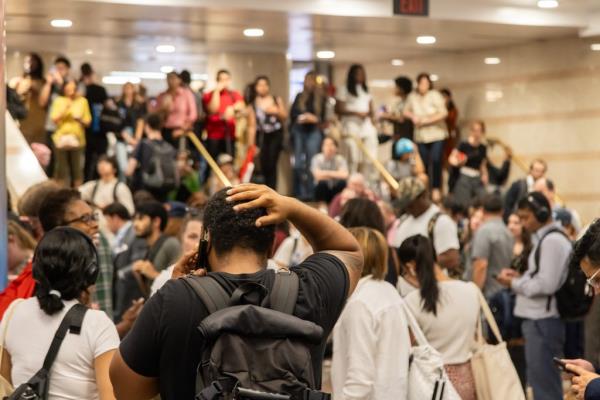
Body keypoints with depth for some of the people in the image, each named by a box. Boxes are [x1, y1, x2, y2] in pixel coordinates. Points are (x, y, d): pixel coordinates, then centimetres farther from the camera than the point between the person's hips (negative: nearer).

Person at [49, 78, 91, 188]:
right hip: (61, 138, -1)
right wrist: (65, 108, -17)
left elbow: (88, 122, 7)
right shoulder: (59, 101, 2)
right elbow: (54, 119, -7)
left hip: (77, 139, 1)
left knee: (77, 170, 0)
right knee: (62, 170, 2)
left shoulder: (83, 101, 5)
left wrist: (80, 120, -14)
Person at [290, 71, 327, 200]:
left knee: (312, 164, -6)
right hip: (299, 131, 3)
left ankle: (310, 192, -2)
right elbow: (292, 113, 11)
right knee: (298, 164, 1)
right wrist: (299, 118, -9)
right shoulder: (299, 97, 12)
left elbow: (325, 116, 1)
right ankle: (299, 193, 8)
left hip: (314, 132, -3)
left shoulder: (322, 98, 2)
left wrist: (316, 119, -17)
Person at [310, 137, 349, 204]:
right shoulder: (317, 159, -13)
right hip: (322, 189, -1)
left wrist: (328, 173, -20)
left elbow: (344, 175, -26)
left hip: (336, 189, 1)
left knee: (342, 182, -29)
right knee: (322, 183, -33)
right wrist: (336, 174, -17)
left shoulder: (340, 159, -10)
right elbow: (318, 176, -26)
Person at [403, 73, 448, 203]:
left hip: (437, 134, -3)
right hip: (420, 135, 3)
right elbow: (406, 111, 15)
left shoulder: (435, 95, -9)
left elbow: (443, 113, -13)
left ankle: (436, 189, -3)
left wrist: (426, 120, -13)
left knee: (436, 161, -13)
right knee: (424, 163, 2)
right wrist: (413, 116, -7)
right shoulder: (412, 96, 2)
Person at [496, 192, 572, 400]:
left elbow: (546, 285, -20)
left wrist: (514, 283, -10)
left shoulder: (552, 241, -15)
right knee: (539, 381, 16)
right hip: (538, 319, 10)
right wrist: (520, 277, 8)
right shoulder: (545, 239, 15)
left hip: (543, 322, -10)